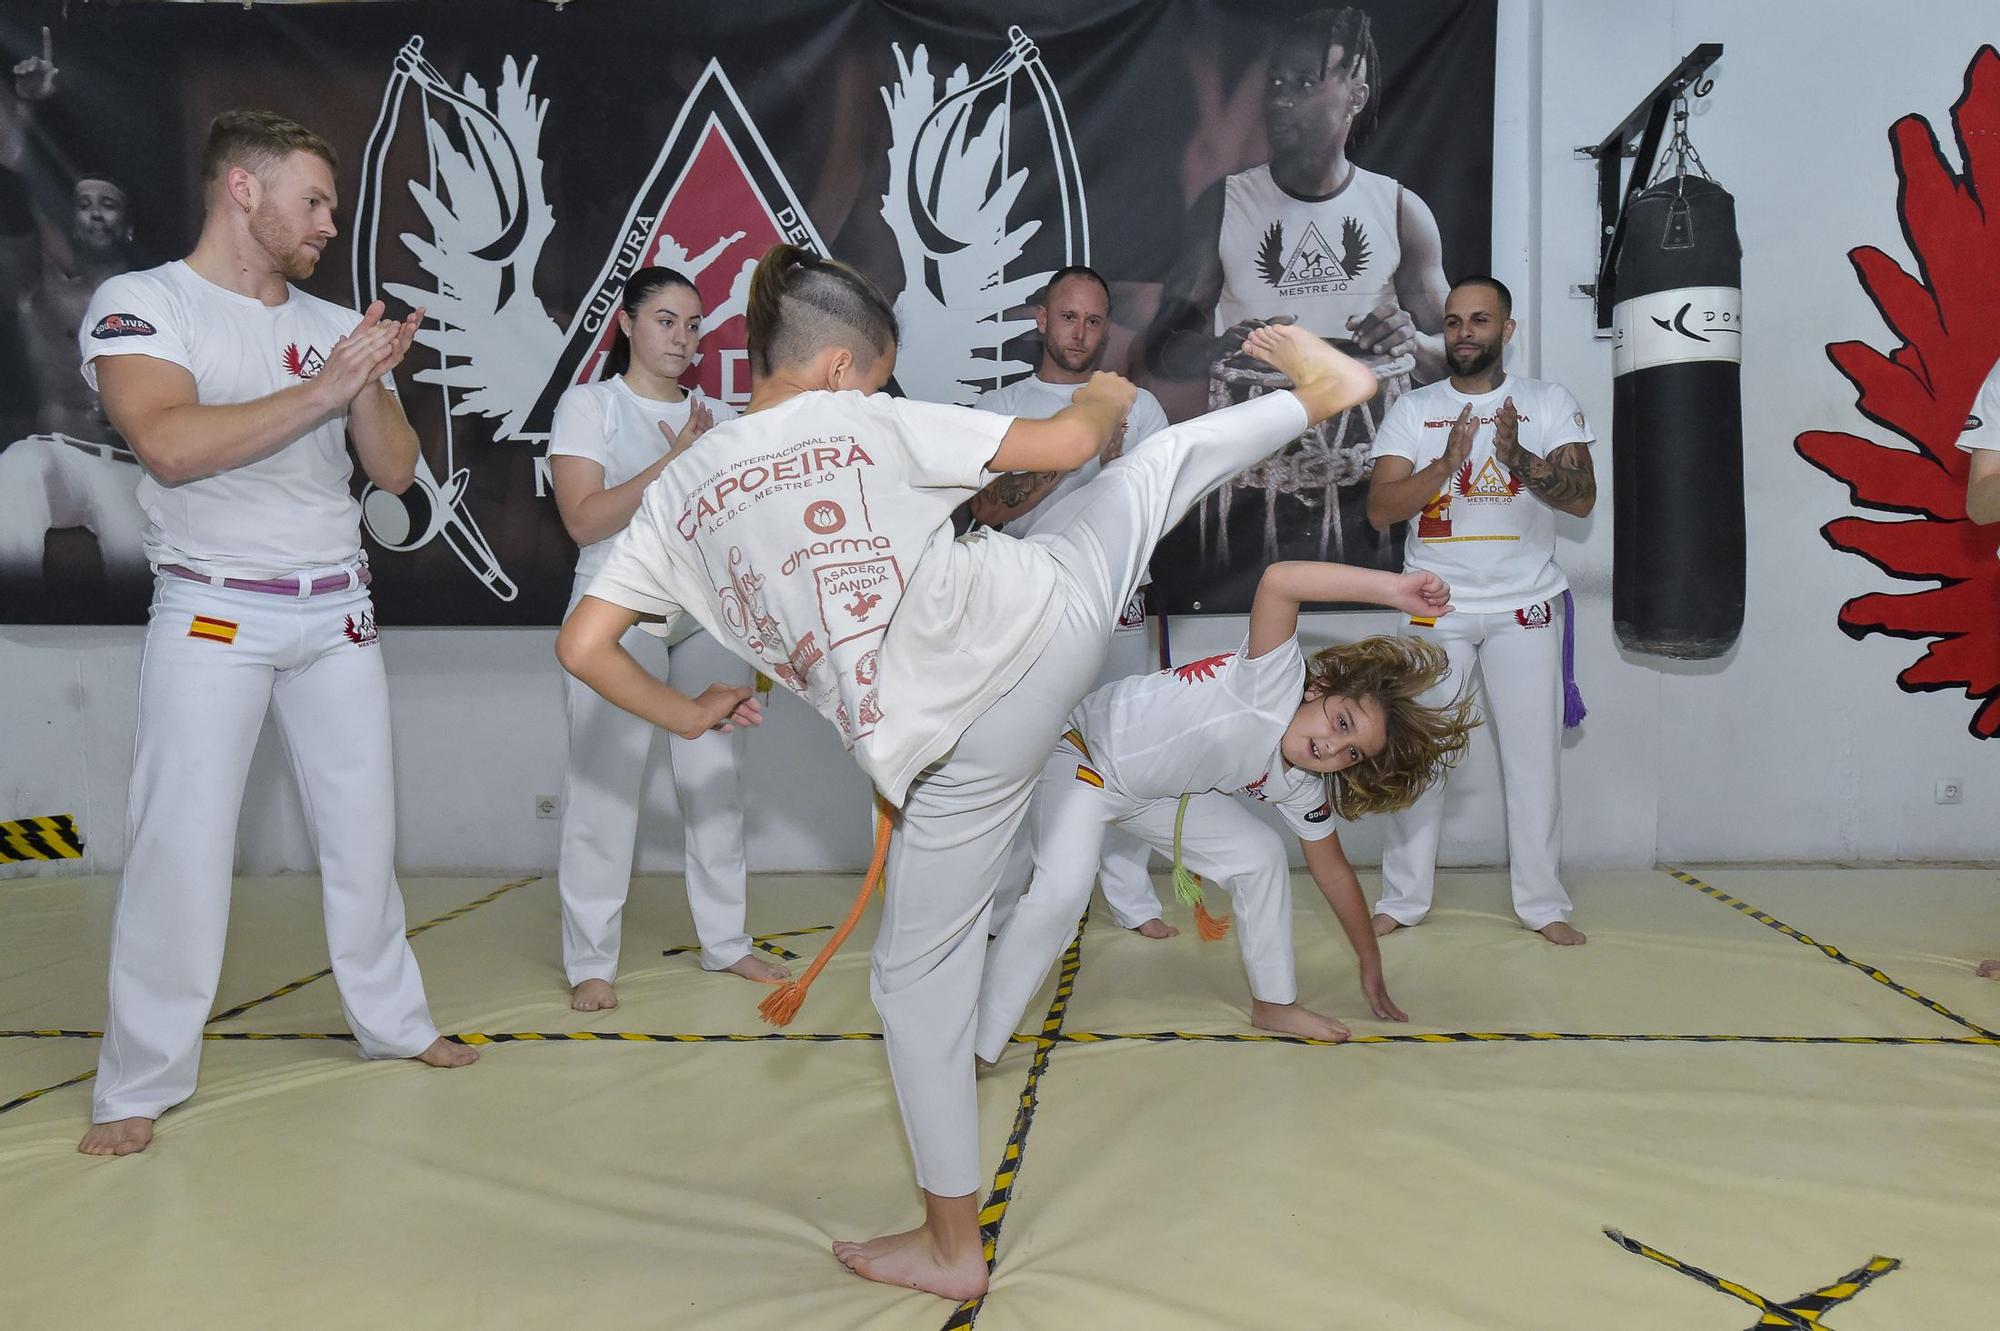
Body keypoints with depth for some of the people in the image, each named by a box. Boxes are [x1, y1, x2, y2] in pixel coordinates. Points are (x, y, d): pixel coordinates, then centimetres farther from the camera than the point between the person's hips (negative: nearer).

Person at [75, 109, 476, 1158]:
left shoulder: (337, 326, 9)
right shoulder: (141, 305, -5)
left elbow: (395, 471, 7)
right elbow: (170, 445, -22)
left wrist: (370, 385, -11)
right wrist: (323, 388, -18)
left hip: (337, 612, 5)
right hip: (214, 615, -4)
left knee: (362, 829, 10)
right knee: (180, 844, -4)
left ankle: (392, 1022, 25)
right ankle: (141, 1082, 9)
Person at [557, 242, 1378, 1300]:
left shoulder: (680, 490, 7)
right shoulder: (873, 423, 0)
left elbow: (581, 647, 4)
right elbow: (1065, 445, 3)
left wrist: (687, 716, 20)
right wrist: (1103, 396, 26)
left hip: (950, 745, 1)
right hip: (1045, 618, 0)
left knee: (921, 974, 16)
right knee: (1154, 460, 26)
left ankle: (952, 1247, 26)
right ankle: (1314, 392, 51)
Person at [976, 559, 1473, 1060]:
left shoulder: (1300, 787, -7)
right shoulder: (1277, 682, -31)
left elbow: (1332, 869, 9)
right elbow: (1277, 581, -49)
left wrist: (1371, 965, 15)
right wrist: (1394, 589, -53)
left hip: (1159, 790, 8)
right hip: (1085, 750, -8)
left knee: (1261, 855, 4)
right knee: (1063, 890, -28)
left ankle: (1274, 1003, 22)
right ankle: (977, 1047, -17)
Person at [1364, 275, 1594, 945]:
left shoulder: (1549, 403, 4)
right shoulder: (1413, 410, 4)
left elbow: (1582, 497, -7)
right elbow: (1380, 509, -5)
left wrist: (1518, 455, -23)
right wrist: (1448, 462, -19)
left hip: (1525, 608, 0)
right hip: (1436, 608, 0)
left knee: (1534, 753, 3)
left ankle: (1543, 902, 16)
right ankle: (1402, 898, 14)